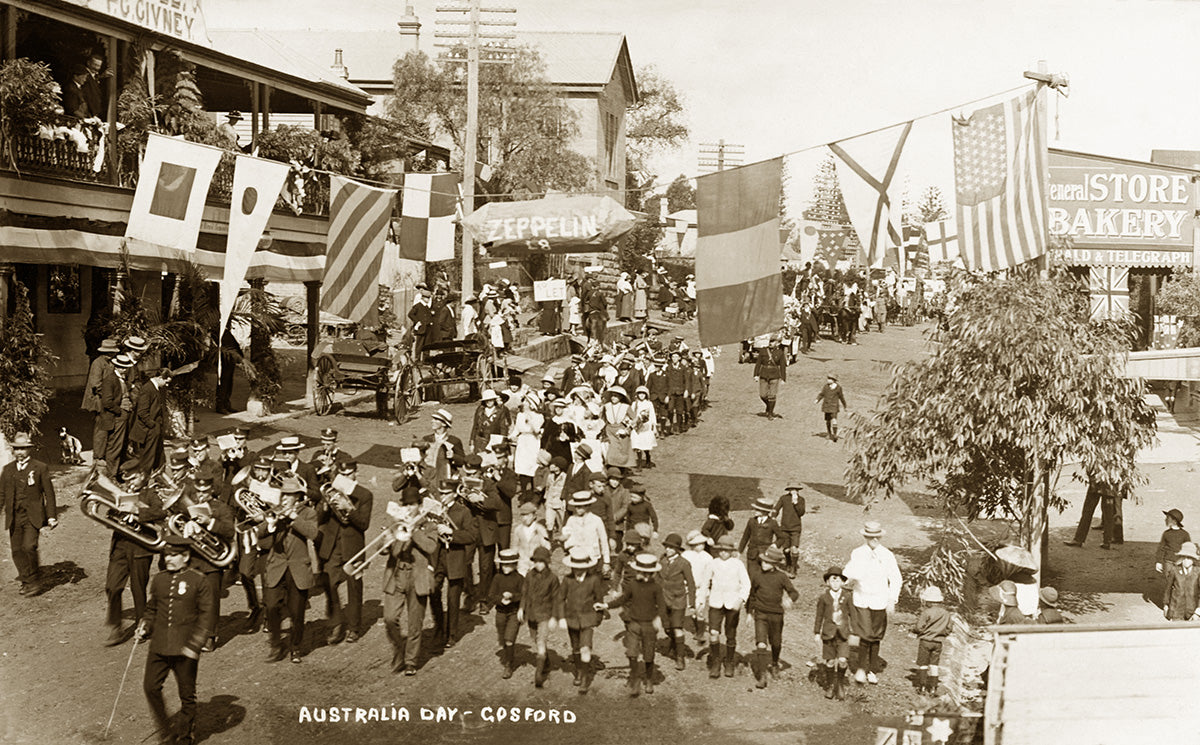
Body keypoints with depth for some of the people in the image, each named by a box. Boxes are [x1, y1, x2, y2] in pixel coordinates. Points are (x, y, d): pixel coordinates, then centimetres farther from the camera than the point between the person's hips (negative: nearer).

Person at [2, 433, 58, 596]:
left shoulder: (40, 468, 0)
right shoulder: (7, 470, 11)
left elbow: (49, 493, 1)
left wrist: (52, 516, -4)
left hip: (32, 517, -4)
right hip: (14, 517, 4)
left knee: (29, 547, -16)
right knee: (17, 550, 5)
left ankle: (35, 581, -1)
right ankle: (26, 582, 20)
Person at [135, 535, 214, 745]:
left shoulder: (198, 582, -7)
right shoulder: (158, 580, 7)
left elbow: (207, 615, -7)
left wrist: (194, 645, -14)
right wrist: (145, 628, 2)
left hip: (184, 649, -4)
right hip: (159, 646, 4)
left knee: (187, 694, 6)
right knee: (151, 687, -1)